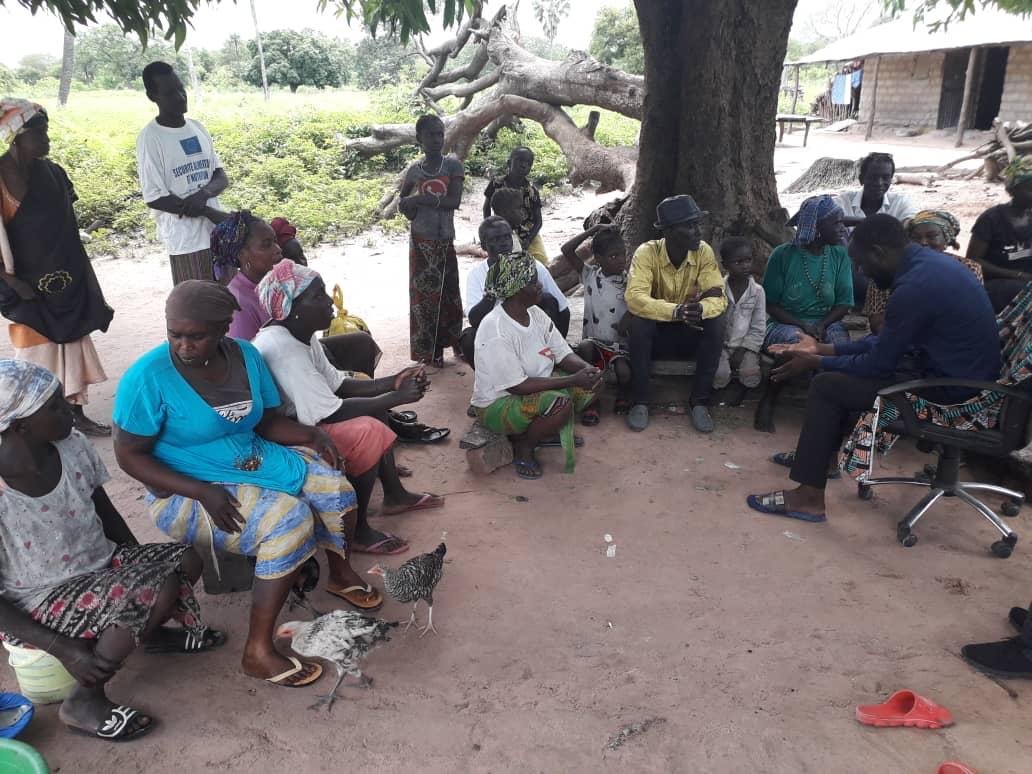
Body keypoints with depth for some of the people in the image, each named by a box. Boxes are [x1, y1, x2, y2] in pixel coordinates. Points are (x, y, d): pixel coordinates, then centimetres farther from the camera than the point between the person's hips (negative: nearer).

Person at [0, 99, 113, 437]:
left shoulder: (51, 171, 3)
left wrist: (77, 275, 12)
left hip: (65, 279, 6)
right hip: (28, 286, -6)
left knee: (73, 346, 11)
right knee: (39, 354, 3)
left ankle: (76, 414, 24)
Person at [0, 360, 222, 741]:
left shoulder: (73, 447, -11)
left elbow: (105, 511, 6)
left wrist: (143, 563, -1)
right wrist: (63, 649, -24)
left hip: (96, 561, 7)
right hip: (40, 602, -7)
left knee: (186, 561, -3)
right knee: (154, 596, -26)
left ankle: (150, 632, 25)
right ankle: (83, 702, -7)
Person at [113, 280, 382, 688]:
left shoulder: (245, 355, -2)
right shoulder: (147, 377, -19)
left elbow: (267, 421, 7)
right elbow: (129, 455, -16)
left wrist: (311, 435, -13)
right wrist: (202, 492, -26)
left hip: (255, 458, 7)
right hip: (188, 490, -6)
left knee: (332, 483, -6)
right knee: (290, 519, -27)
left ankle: (341, 574, 22)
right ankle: (258, 653, -20)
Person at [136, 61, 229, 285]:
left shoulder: (198, 128, 9)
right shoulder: (150, 138, -9)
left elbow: (221, 177, 9)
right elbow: (154, 198, -13)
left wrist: (203, 193, -15)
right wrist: (211, 213, -15)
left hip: (218, 233, 6)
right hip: (186, 240, -6)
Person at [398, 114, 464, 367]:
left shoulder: (453, 165, -3)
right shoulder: (414, 170, 1)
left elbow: (454, 201, -16)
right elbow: (402, 201, 17)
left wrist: (421, 198, -17)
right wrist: (409, 208, -5)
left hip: (445, 242, 0)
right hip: (421, 243, 0)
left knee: (449, 293, 10)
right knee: (424, 295, 2)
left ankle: (451, 341, 24)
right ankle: (428, 351, 9)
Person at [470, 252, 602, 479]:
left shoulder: (535, 313, -3)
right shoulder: (495, 331, -28)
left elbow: (563, 354, 1)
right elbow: (517, 386, -29)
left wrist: (586, 369, -22)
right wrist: (573, 380, -30)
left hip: (538, 387, 8)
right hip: (498, 404, -8)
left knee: (591, 384, -5)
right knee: (561, 403, -32)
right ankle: (522, 446, -5)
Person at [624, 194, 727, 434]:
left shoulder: (704, 252, -11)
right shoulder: (647, 252, -19)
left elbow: (718, 298, -18)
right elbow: (635, 298, -32)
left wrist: (701, 309, -43)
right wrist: (676, 311, -47)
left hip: (691, 332, 2)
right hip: (656, 333, -2)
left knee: (716, 322, -27)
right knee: (639, 321, -33)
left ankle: (700, 401, -14)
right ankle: (639, 401, -19)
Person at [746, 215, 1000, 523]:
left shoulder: (914, 285, -25)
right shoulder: (929, 262, 6)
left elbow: (878, 365, -17)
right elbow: (886, 342, 14)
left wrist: (816, 363, -4)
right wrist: (822, 349, 13)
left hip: (952, 391, -10)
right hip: (964, 374, 10)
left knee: (827, 386, -9)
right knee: (845, 368, 19)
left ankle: (808, 497, -5)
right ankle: (818, 454, 32)